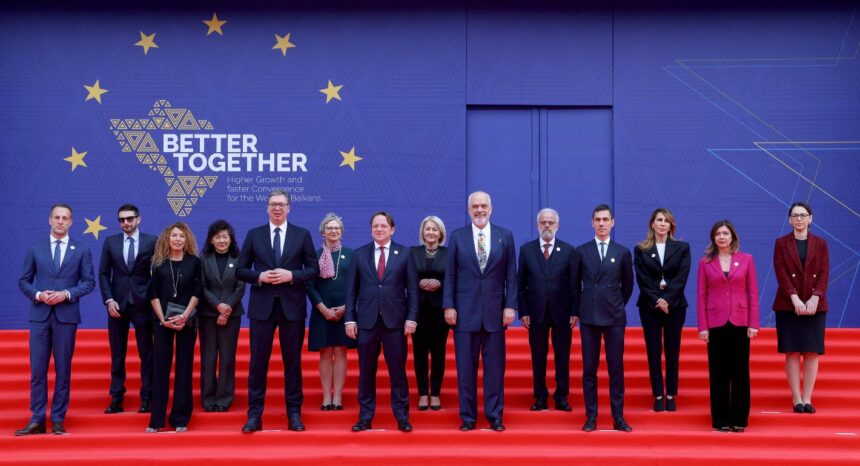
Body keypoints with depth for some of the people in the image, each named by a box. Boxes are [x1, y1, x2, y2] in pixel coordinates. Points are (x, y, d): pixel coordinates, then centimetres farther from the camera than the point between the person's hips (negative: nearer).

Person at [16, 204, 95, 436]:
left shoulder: (82, 250, 6)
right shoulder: (35, 249, 8)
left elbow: (89, 282, 3)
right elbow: (24, 281, 8)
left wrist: (67, 294, -12)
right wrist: (38, 295, -10)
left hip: (67, 316, -1)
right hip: (40, 315, 1)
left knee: (63, 370, 3)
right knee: (37, 369, 0)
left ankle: (58, 421, 9)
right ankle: (37, 420, 5)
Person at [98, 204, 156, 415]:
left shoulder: (152, 241, -1)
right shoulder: (110, 242, 7)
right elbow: (104, 274, 6)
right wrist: (108, 300, -5)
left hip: (143, 304, -2)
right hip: (117, 304, 2)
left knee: (146, 354, 2)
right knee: (117, 355, 6)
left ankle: (146, 399, 8)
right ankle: (116, 399, 10)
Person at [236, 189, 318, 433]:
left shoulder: (302, 235, 5)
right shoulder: (254, 235, 7)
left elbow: (314, 269, 3)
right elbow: (240, 270, 6)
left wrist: (291, 275, -13)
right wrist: (260, 276, -13)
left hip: (292, 306, 0)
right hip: (262, 306, 0)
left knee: (292, 360, 6)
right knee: (258, 361, 1)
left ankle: (294, 412, 14)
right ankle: (254, 414, 7)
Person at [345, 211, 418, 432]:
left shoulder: (404, 253, 5)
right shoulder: (360, 254, 8)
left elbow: (412, 289, 3)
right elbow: (351, 289, 6)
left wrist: (411, 318, -5)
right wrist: (350, 319, 0)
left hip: (394, 321, -1)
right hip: (367, 321, 1)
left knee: (398, 371, 2)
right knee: (366, 372, 5)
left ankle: (402, 417, 10)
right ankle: (365, 417, 13)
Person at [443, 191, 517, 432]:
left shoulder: (505, 236, 5)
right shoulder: (457, 237, 5)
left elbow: (511, 275, 4)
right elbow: (450, 275, 4)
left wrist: (510, 306, -3)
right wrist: (448, 306, -3)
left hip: (495, 311, 0)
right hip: (465, 312, 0)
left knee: (495, 366, 4)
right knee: (466, 367, 4)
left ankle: (495, 416, 13)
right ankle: (468, 417, 13)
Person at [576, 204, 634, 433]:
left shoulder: (623, 252, 6)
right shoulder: (581, 251, 5)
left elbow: (627, 285, 15)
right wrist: (580, 309, 11)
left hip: (614, 317, 0)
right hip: (589, 317, 0)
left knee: (616, 368, 1)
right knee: (589, 368, 2)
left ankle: (618, 417, 6)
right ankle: (591, 416, 8)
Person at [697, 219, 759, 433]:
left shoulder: (746, 259, 4)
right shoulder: (705, 262, 4)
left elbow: (753, 293, 3)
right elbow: (701, 296, 2)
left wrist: (753, 324, -4)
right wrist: (702, 326, -5)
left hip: (739, 322, 0)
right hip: (716, 323, 0)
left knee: (740, 371, 3)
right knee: (718, 373, 3)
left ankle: (739, 419, 11)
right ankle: (720, 419, 10)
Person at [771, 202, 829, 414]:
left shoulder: (820, 244, 9)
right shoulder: (781, 243, 5)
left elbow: (824, 273, 0)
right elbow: (781, 273, -5)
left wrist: (814, 298, -15)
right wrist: (795, 299, -17)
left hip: (815, 305, 1)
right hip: (788, 306, -1)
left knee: (812, 352, 0)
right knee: (792, 352, -3)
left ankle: (807, 399, 4)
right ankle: (796, 399, 1)